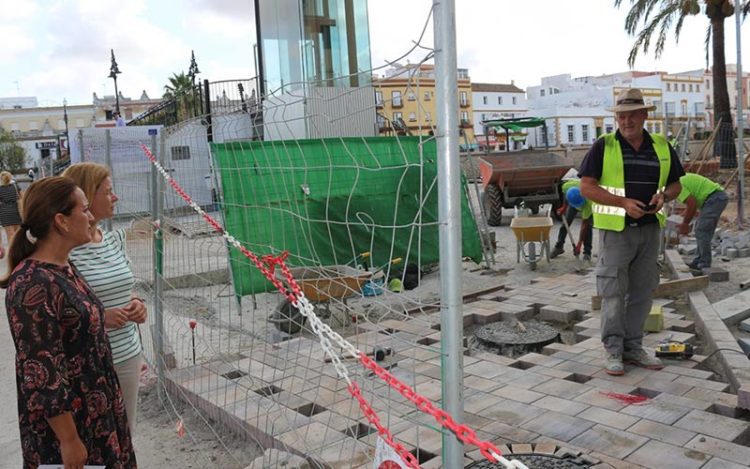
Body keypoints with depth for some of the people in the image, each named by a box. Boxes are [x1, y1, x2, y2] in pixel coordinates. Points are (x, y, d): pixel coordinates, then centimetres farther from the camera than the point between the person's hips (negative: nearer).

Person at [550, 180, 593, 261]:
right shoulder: (567, 186, -40)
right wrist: (564, 206, -3)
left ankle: (587, 252, -5)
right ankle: (559, 247, 15)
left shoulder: (588, 203, -44)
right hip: (573, 200, 4)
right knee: (566, 222, 1)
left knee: (587, 225, -16)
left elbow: (584, 225, -35)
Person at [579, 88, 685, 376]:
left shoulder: (662, 147, 9)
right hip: (616, 230, -4)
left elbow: (675, 184, 16)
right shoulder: (604, 146, -3)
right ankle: (613, 350, 10)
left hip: (650, 228, 4)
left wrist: (664, 195, -8)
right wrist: (624, 203, -18)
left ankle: (633, 347, 23)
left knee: (642, 291, 10)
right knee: (613, 292, -2)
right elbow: (586, 187, -9)